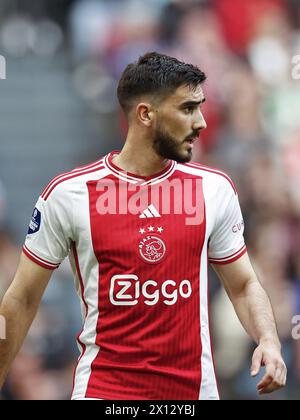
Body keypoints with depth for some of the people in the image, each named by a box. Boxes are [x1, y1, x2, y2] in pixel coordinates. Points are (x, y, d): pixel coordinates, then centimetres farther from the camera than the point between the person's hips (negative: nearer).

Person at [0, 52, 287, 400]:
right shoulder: (69, 193, -5)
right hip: (103, 387, -3)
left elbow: (244, 286, 13)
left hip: (195, 385, 3)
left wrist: (269, 340, -5)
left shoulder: (215, 189, 4)